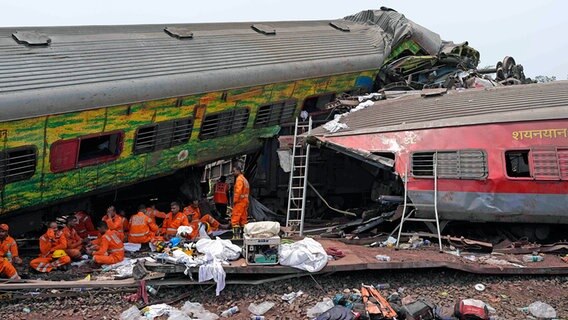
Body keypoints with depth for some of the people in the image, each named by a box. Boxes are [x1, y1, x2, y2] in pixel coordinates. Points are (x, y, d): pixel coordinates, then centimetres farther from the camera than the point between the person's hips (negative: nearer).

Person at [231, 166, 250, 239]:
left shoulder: (239, 179, -10)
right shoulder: (245, 179, 20)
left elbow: (238, 191, -20)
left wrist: (235, 201, -16)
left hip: (239, 201, -10)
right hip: (245, 201, 10)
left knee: (235, 219, -10)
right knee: (243, 219, 11)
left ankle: (236, 235, -16)